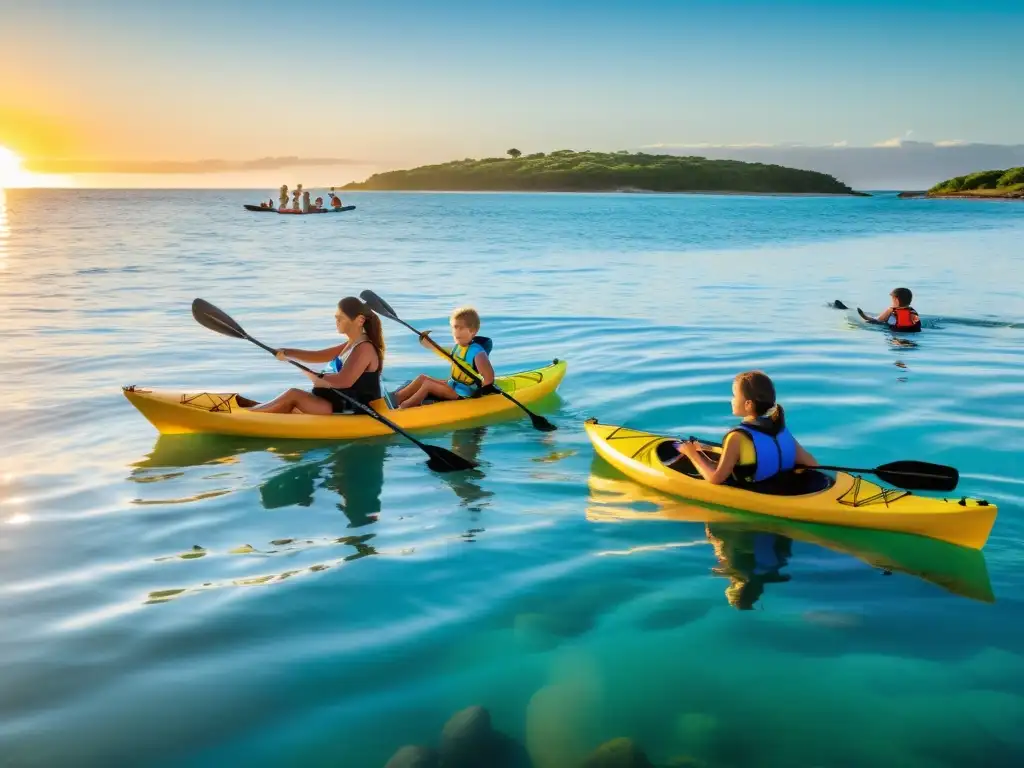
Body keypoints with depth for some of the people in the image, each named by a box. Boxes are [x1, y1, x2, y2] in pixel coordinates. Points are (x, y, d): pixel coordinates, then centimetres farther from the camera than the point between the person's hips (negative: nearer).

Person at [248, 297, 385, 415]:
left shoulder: (364, 349, -15)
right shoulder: (352, 345, 16)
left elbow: (344, 381, -28)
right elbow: (315, 356, 14)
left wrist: (318, 377, -12)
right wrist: (286, 353, 0)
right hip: (341, 404, 10)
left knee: (294, 395, -13)